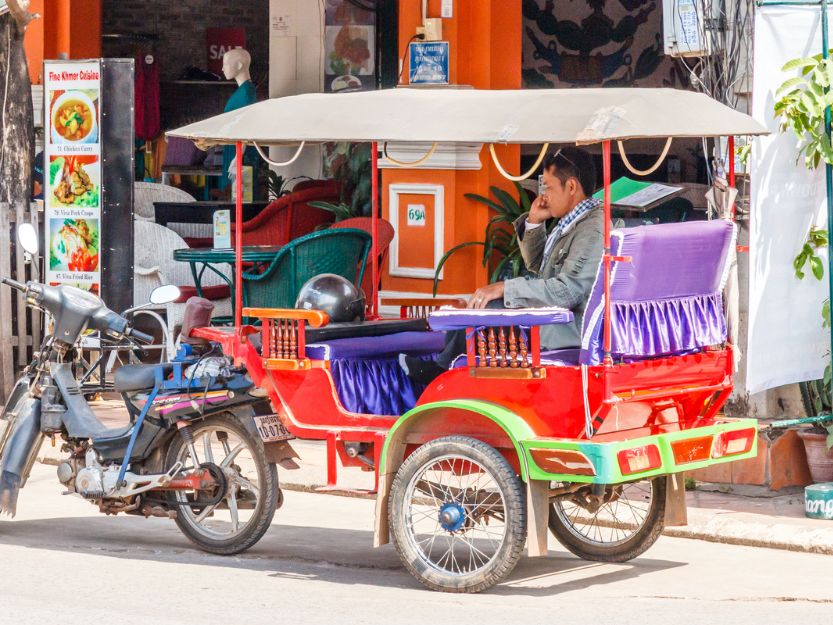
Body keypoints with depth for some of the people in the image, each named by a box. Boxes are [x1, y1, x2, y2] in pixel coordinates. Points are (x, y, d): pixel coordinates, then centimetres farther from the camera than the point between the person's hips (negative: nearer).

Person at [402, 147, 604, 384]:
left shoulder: (593, 230, -20)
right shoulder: (571, 222, 14)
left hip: (570, 330, -11)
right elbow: (536, 266, 26)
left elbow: (567, 291, -27)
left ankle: (442, 368, 4)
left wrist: (504, 288, -25)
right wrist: (534, 222, 9)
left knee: (487, 308, -17)